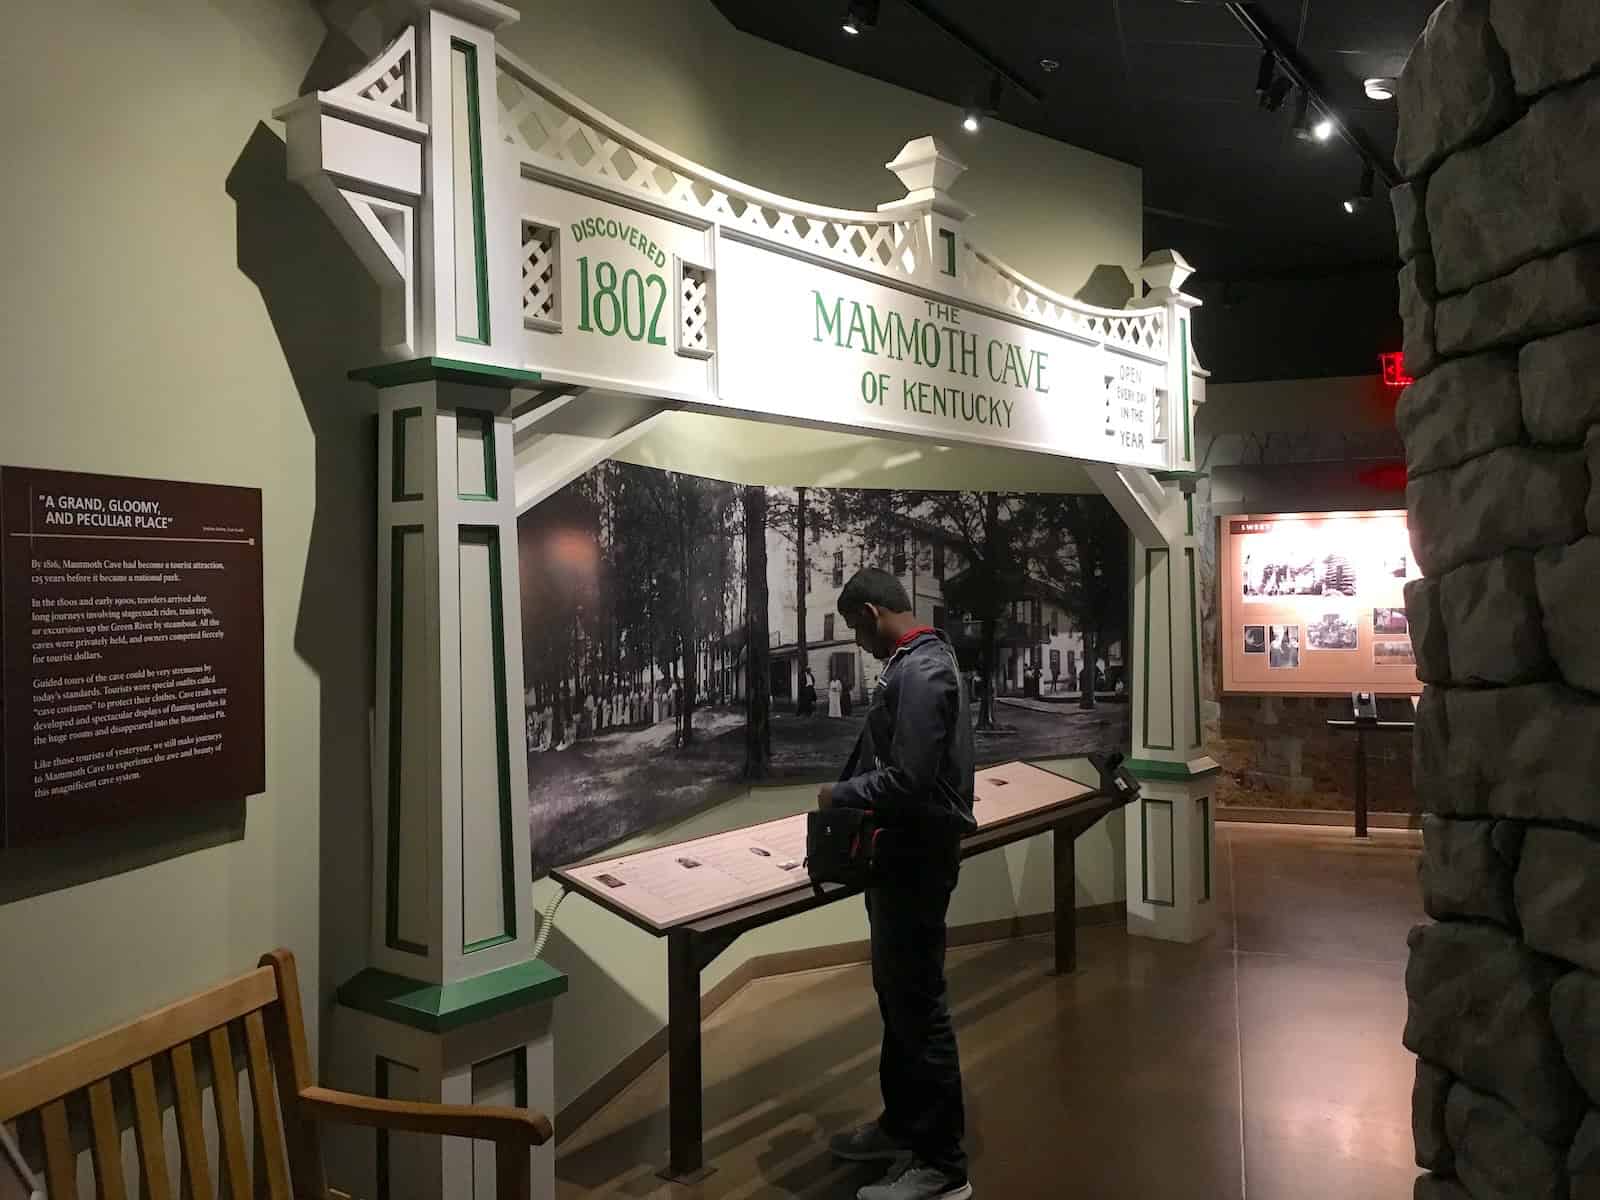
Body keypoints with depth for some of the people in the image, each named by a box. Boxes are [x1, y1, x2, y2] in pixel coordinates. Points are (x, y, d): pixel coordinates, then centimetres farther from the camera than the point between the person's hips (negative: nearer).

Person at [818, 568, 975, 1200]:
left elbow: (908, 779, -26)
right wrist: (852, 789, 6)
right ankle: (902, 1123, 36)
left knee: (920, 1005, -1)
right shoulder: (915, 662, 12)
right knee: (896, 995, 20)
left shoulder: (920, 671, -21)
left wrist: (840, 794, -12)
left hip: (917, 860, -10)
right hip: (900, 853, 10)